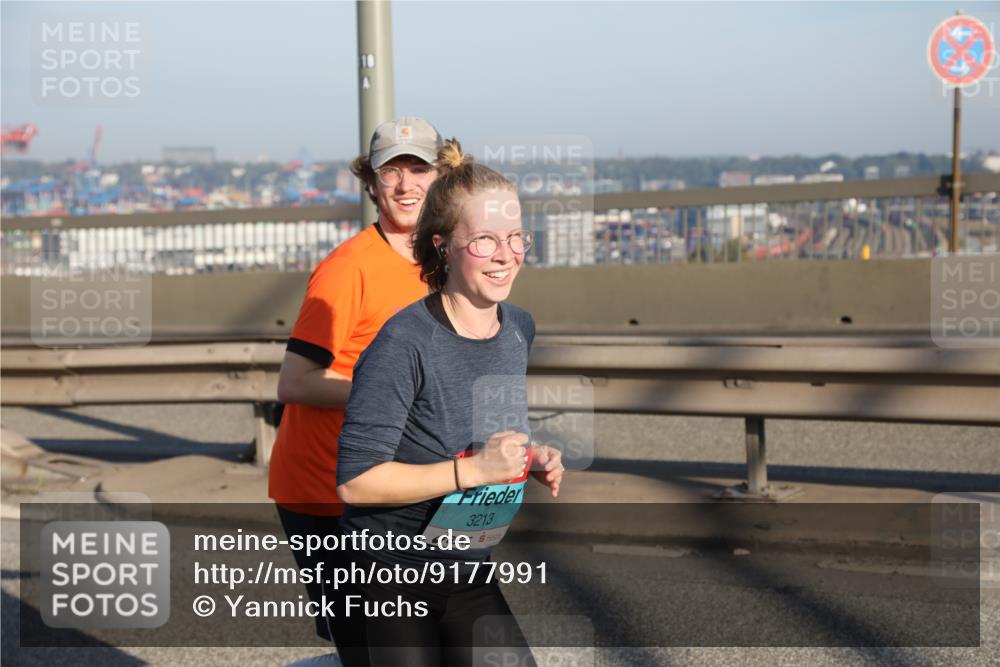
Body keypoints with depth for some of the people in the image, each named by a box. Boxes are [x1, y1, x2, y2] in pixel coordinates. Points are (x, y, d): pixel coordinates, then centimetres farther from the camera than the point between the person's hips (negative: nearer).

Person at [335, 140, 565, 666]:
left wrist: (534, 462, -1)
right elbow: (355, 480, -25)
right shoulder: (404, 344, -21)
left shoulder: (520, 329, 2)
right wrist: (475, 469, -27)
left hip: (471, 569, 6)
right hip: (391, 571, -6)